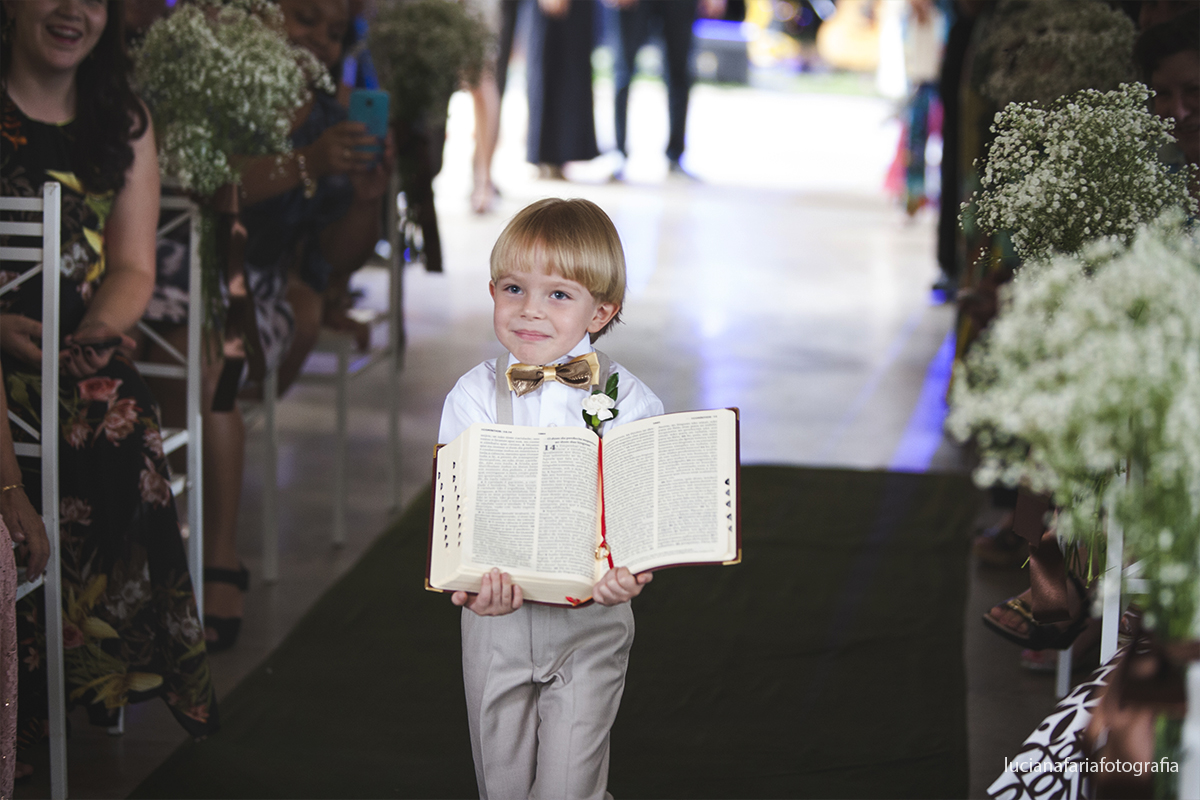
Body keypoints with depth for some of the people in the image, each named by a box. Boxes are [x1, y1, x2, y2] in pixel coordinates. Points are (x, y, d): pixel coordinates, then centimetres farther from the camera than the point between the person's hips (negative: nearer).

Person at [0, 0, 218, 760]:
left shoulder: (125, 122, 16)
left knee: (117, 419, -30)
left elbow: (133, 268, 11)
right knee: (119, 419, -31)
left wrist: (97, 329, -11)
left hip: (82, 342, 4)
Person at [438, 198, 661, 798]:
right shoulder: (473, 396, -3)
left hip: (591, 621, -2)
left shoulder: (628, 402, -7)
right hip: (496, 615, 2)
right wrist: (472, 578, -26)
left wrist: (629, 572, -28)